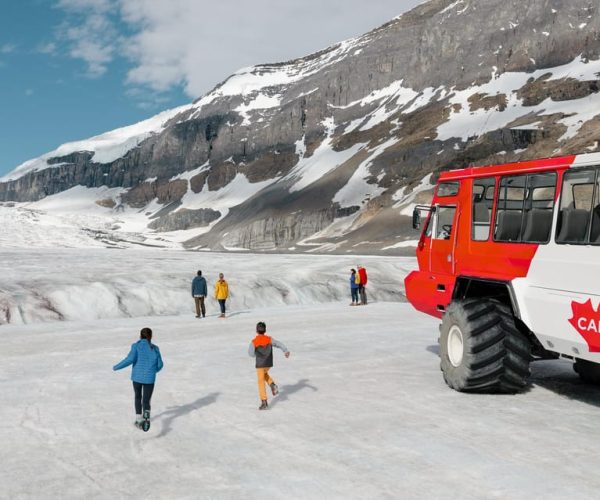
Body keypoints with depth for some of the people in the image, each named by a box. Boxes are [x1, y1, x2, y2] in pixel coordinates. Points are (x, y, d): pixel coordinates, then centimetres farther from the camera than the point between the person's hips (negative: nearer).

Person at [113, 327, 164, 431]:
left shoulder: (136, 346, -4)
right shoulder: (155, 348, 3)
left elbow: (130, 359, -15)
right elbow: (159, 365, 5)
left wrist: (117, 367, -3)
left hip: (137, 376, 0)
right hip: (149, 378, 0)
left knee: (138, 397, 24)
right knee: (146, 401, 6)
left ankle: (139, 419, 19)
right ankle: (146, 415, -22)